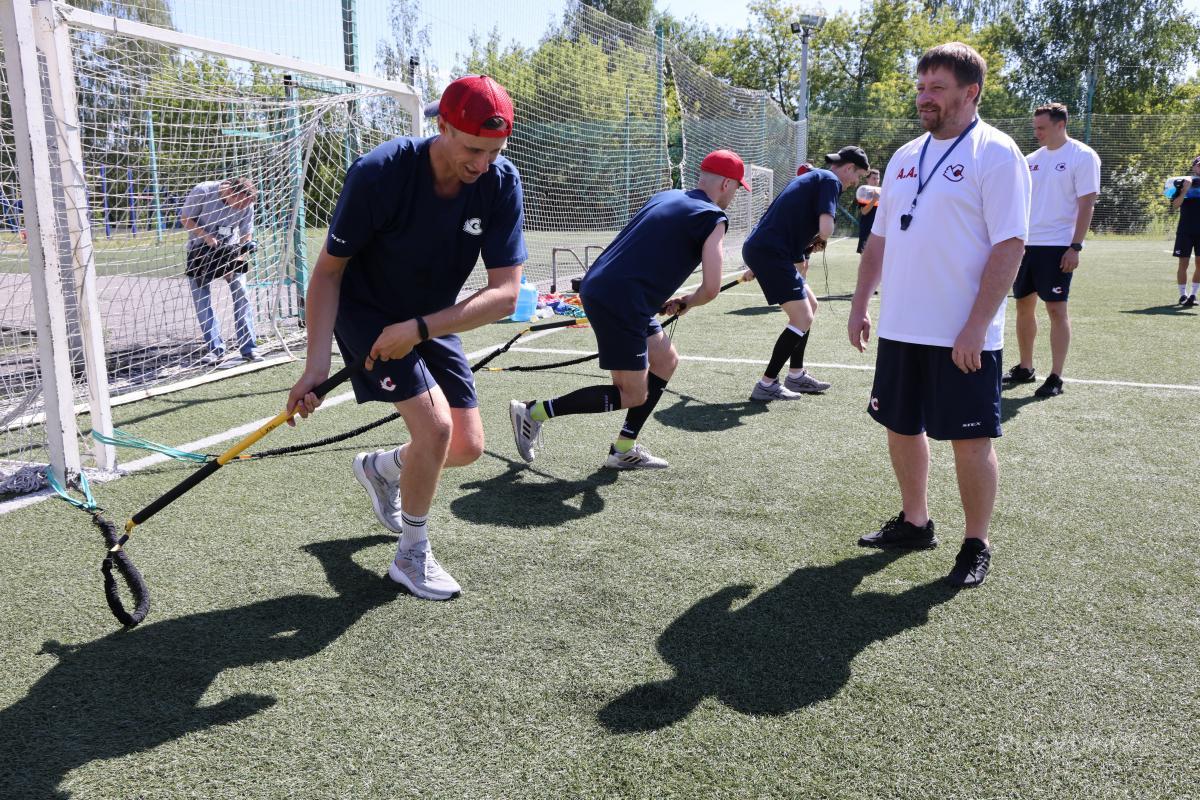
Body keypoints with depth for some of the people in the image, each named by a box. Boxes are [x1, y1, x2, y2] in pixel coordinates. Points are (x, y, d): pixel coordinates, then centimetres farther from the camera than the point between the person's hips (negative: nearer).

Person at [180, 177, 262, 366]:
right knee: (201, 297, -8)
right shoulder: (203, 191, -25)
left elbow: (246, 237, -10)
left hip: (230, 249, 1)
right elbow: (185, 218, -13)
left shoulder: (247, 204, -18)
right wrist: (206, 237, -27)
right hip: (201, 248, -1)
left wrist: (235, 264, -21)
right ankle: (215, 350, -4)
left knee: (241, 291, -10)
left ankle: (249, 348, -4)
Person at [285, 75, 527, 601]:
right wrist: (317, 362, -29)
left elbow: (505, 294, -25)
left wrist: (420, 329, -35)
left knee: (467, 447, 4)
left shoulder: (502, 183, -20)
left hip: (434, 324, 5)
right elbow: (329, 269, -19)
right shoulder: (378, 174, -29)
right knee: (435, 424, -21)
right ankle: (411, 557, 3)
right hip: (367, 315, -4)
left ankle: (380, 467, 37)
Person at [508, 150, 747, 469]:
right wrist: (683, 304, 10)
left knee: (667, 360, 20)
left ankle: (624, 449, 21)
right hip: (620, 302, -9)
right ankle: (534, 411, 3)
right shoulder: (713, 218, -4)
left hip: (598, 287, 9)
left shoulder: (666, 196, 19)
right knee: (634, 395, 1)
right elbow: (710, 289, -11)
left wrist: (662, 300, 16)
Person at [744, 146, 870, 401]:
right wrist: (820, 241, 3)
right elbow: (825, 228, -19)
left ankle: (796, 375, 25)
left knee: (810, 306, 19)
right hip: (769, 252, -10)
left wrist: (800, 256, 23)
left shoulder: (813, 177, 25)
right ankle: (766, 385, -4)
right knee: (802, 318, -8)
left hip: (762, 249, 10)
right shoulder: (829, 180, -6)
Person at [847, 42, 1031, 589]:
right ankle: (914, 523, 32)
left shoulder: (995, 154, -7)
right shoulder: (905, 157, 13)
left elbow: (1009, 245, -14)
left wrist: (976, 328, -20)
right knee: (901, 427, 14)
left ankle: (976, 546, 18)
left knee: (970, 440, 2)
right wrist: (859, 306, 12)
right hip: (899, 330, 7)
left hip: (962, 338, -6)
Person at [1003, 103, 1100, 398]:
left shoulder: (1083, 157, -6)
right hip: (1026, 244, 6)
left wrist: (1075, 247, -16)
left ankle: (1056, 377, 1)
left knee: (1056, 309, -5)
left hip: (1058, 246, -6)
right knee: (1024, 306, 9)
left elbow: (1087, 204, -10)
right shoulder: (1032, 160, 12)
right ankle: (1025, 368, 22)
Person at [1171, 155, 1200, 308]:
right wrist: (1185, 190, -21)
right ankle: (1183, 295, 7)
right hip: (1185, 230, -3)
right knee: (1183, 263, -1)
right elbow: (1175, 205, -8)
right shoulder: (1184, 182, 1)